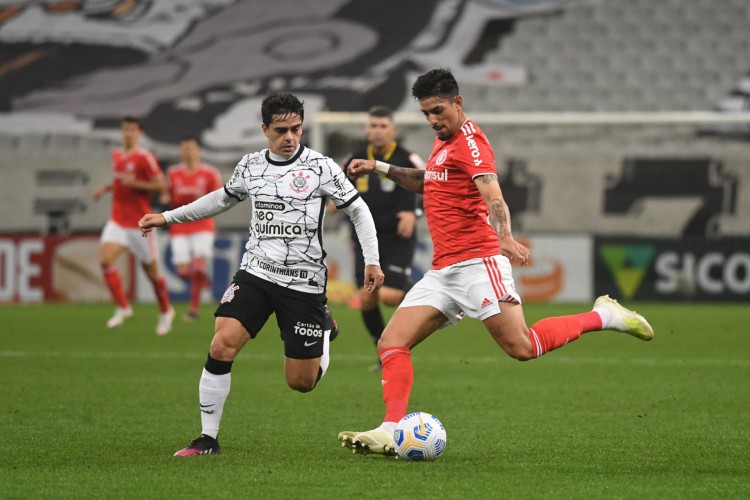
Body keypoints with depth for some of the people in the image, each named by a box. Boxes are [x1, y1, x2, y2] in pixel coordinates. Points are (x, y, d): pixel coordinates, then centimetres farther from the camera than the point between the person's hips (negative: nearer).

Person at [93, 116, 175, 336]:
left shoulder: (144, 158, -12)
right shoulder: (117, 156, 10)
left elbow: (160, 184, -15)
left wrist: (133, 183, -23)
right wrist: (106, 188, 10)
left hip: (139, 224, -6)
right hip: (118, 220, 6)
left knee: (151, 270, 5)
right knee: (105, 260, -16)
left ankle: (165, 311, 27)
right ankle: (123, 307, -5)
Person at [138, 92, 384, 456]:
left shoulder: (320, 167, -6)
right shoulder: (250, 167, 5)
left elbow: (358, 210, 2)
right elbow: (223, 199, 25)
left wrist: (372, 260, -6)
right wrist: (168, 217, 25)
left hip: (304, 282, -3)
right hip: (255, 273, 3)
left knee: (301, 382, 2)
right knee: (222, 345, -20)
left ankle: (325, 328, 36)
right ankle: (208, 437, -8)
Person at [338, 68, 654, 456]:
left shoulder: (469, 140, -8)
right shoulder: (444, 141, 20)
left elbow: (493, 196, -24)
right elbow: (426, 182, 41)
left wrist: (505, 236, -42)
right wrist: (380, 168, 31)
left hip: (476, 263, -9)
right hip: (442, 271, 9)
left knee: (522, 348, -18)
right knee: (391, 344, -4)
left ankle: (604, 316, 0)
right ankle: (391, 432, -10)